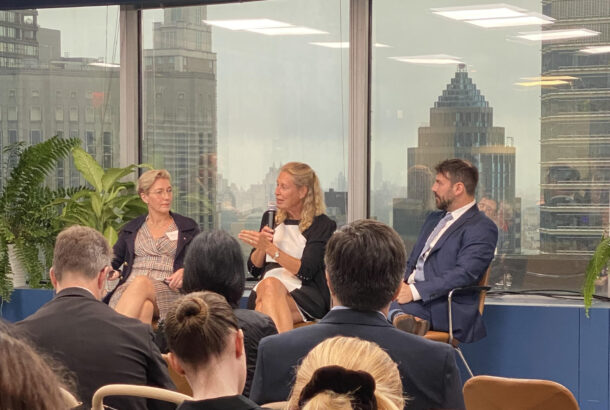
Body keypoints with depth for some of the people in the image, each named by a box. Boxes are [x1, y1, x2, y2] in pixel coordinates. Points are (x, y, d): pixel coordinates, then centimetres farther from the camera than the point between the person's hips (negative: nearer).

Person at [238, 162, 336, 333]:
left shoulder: (323, 225, 4)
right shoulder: (270, 217, 21)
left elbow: (306, 271, -9)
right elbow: (254, 269, 20)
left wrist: (270, 247, -15)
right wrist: (261, 247, -2)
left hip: (306, 296, -4)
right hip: (267, 290, 4)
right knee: (269, 284, -35)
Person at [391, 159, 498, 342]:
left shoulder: (481, 228, -3)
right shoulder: (434, 219, 25)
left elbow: (464, 274, -15)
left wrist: (415, 291, -21)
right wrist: (401, 283, 0)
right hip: (409, 292, 8)